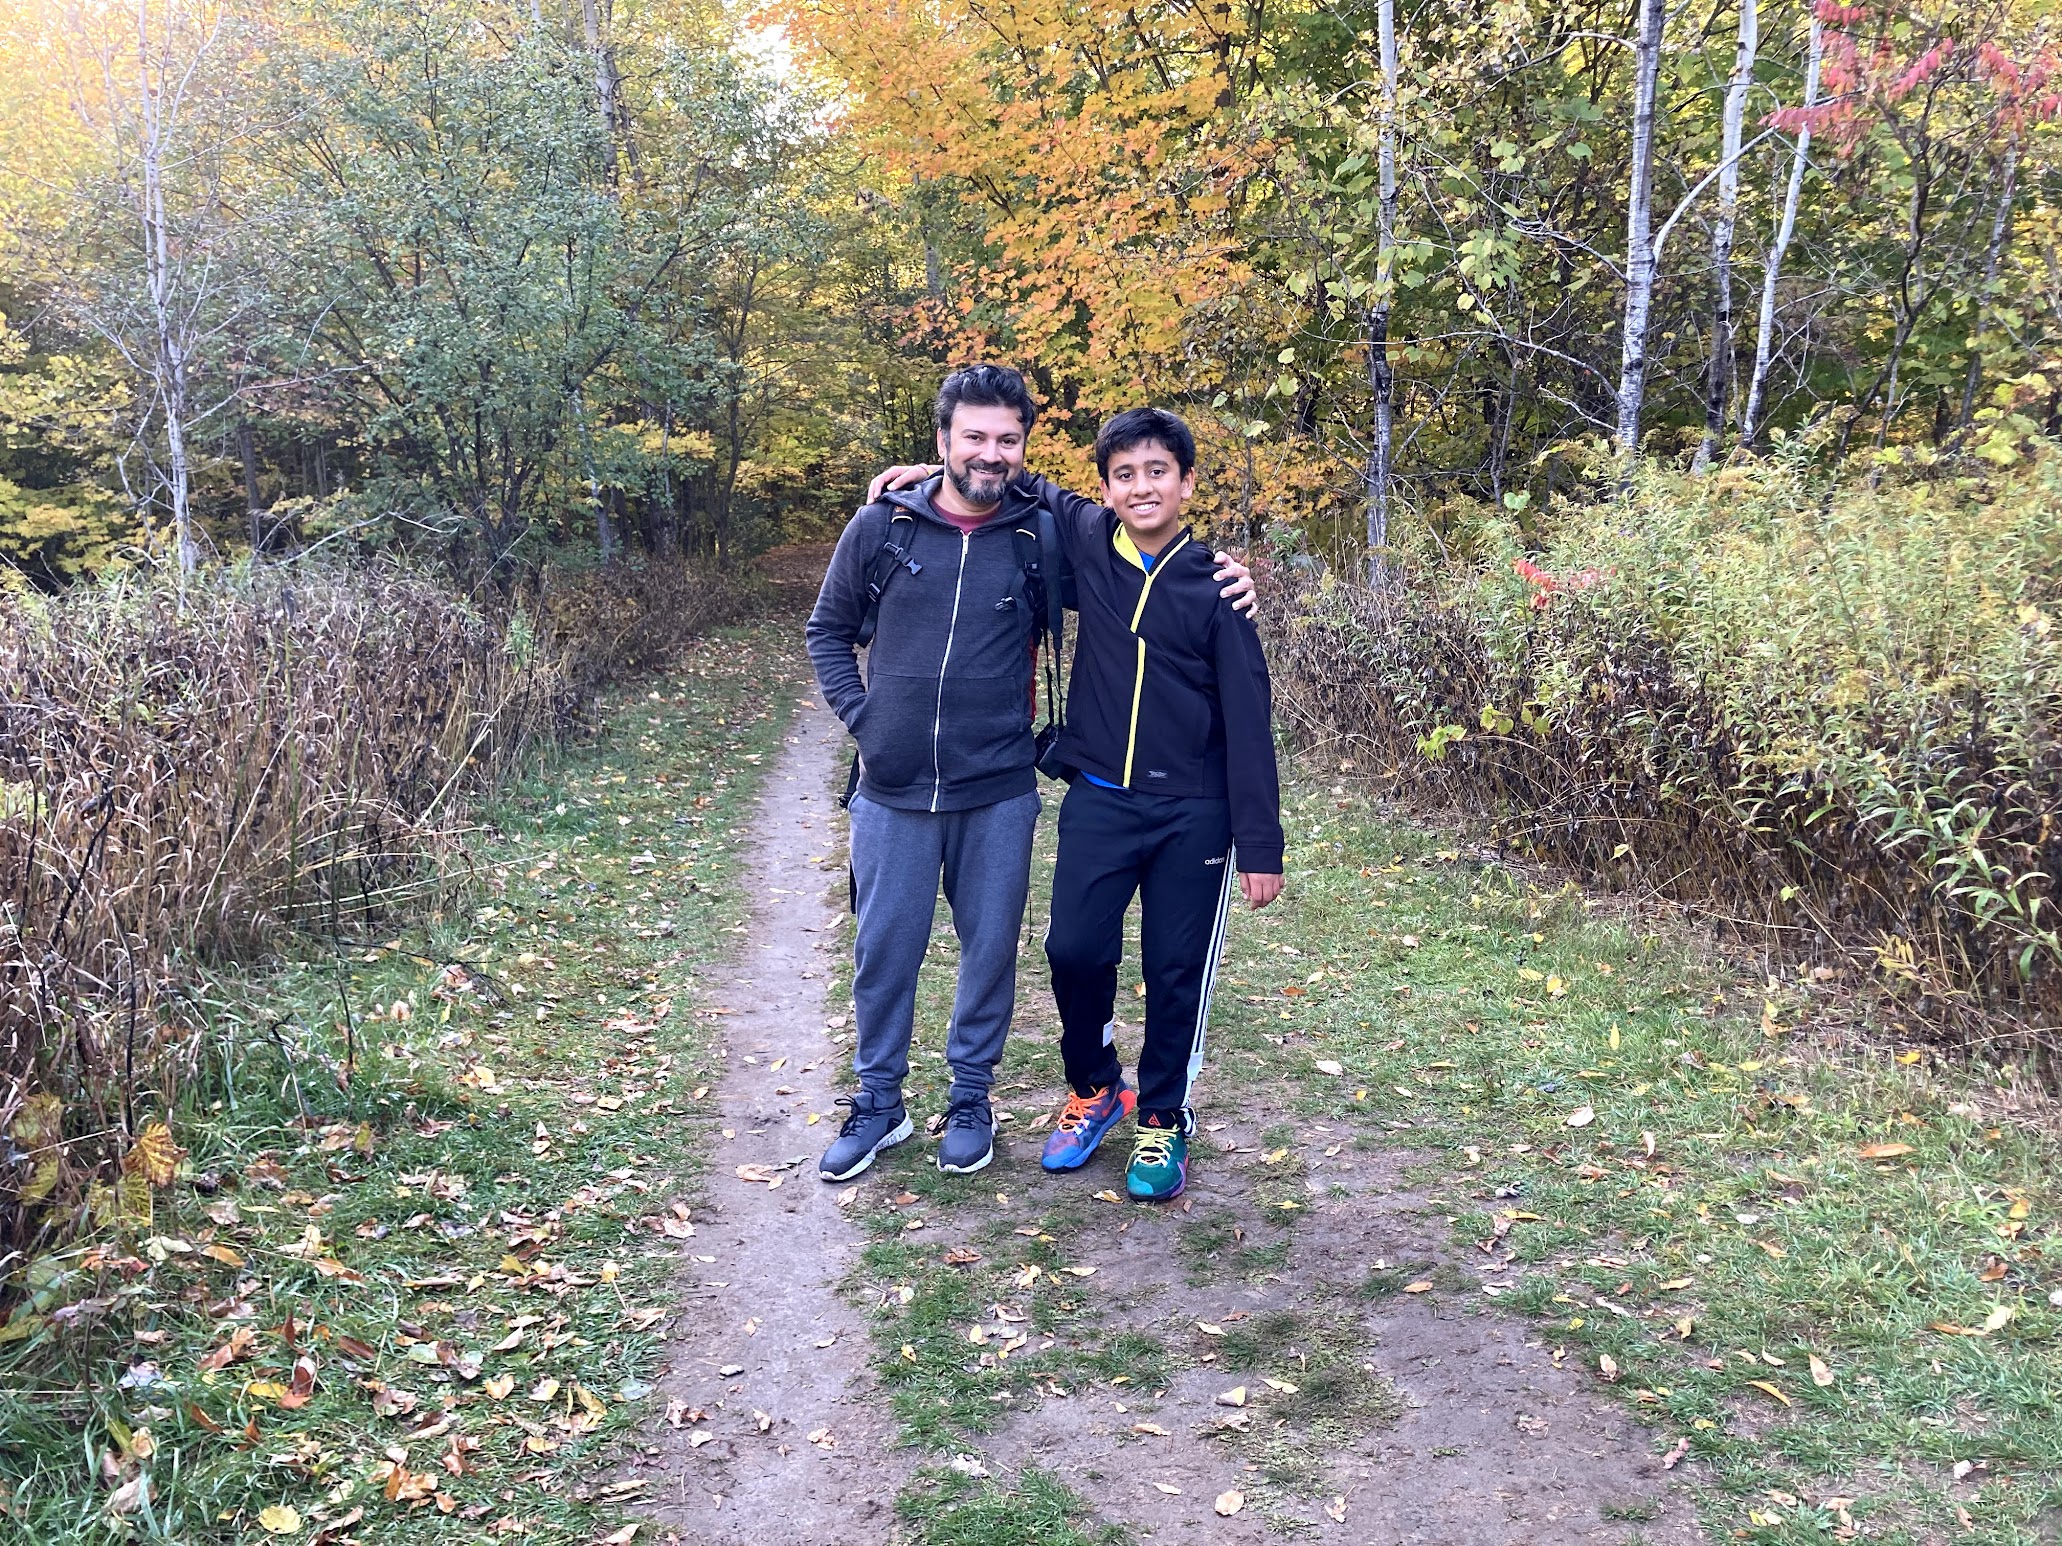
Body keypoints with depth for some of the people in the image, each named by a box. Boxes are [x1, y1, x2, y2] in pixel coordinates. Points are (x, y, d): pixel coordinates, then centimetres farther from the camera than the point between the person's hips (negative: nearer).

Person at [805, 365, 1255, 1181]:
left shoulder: (1045, 533, -4)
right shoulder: (881, 527, -2)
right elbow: (829, 631, 10)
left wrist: (1218, 576, -9)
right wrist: (859, 714, -1)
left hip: (998, 793, 0)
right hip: (893, 791, 1)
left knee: (990, 947, 12)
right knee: (883, 949, 10)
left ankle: (971, 1098, 32)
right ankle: (878, 1102, 29)